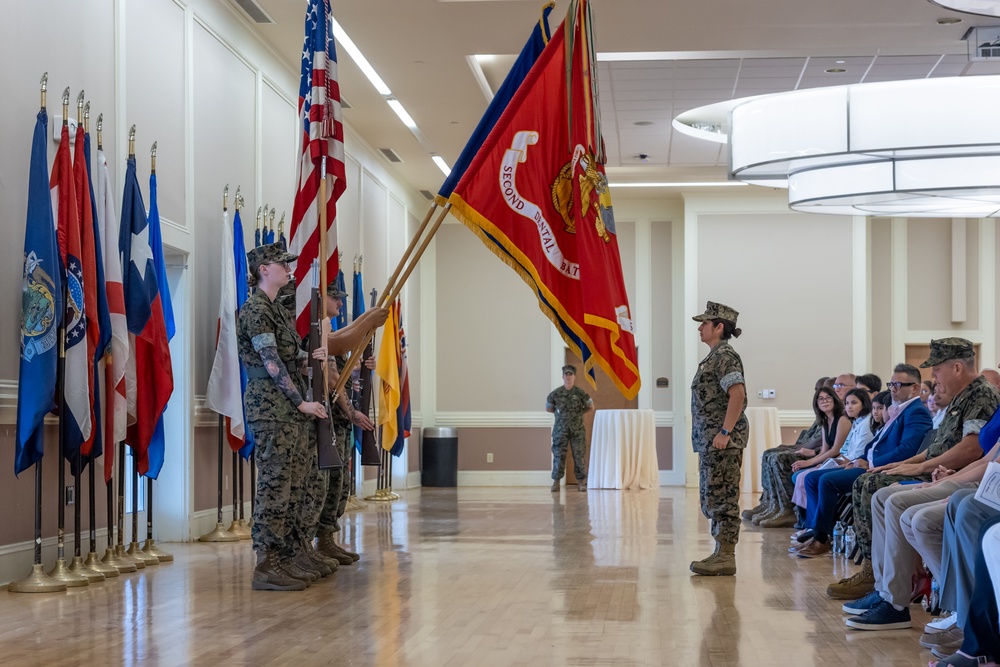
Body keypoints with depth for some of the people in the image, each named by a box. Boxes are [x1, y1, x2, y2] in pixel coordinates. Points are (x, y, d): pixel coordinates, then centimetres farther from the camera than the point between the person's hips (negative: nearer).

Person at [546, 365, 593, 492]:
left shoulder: (580, 393, -1)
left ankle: (581, 483, 6)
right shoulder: (555, 393, 0)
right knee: (558, 455, -2)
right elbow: (548, 408, 15)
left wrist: (579, 412, 9)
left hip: (577, 430, 0)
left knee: (579, 455, 0)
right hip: (560, 429, 0)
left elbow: (591, 406, 13)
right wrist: (560, 412, 9)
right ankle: (556, 482, 2)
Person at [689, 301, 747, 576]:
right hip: (709, 439, 11)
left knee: (722, 498, -8)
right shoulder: (715, 356, 19)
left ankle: (726, 558, -5)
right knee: (712, 499, 12)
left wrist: (725, 432, -24)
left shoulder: (725, 356, -12)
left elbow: (737, 394, -22)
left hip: (722, 439, -11)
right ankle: (721, 554, 17)